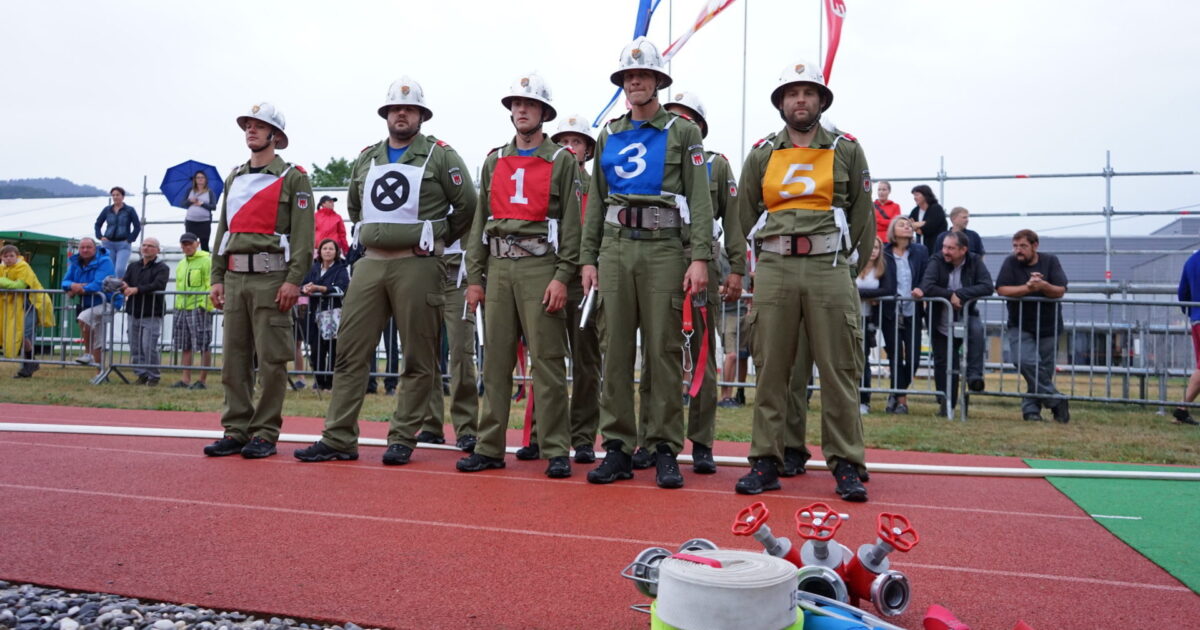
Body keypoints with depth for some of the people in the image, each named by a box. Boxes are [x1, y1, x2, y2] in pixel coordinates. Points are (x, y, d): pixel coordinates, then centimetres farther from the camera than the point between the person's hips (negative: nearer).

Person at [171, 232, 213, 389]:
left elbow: (211, 285, -13)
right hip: (181, 309, 9)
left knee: (204, 346, -4)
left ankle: (202, 380, 0)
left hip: (199, 308, -8)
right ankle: (185, 379, 17)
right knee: (185, 346, 11)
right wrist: (177, 305, 18)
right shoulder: (181, 264, 20)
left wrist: (205, 305, -20)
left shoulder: (207, 260, -5)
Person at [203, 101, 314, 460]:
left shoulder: (293, 178, 0)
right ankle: (236, 431, 14)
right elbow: (223, 230, 19)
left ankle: (265, 434, 4)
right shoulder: (234, 178, 19)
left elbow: (304, 235, -8)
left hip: (271, 278, -6)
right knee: (234, 359, 7)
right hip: (235, 278, 6)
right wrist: (217, 278, 11)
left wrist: (294, 280, -16)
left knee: (271, 360, -3)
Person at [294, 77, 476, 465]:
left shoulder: (440, 155, 0)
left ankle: (402, 440, 9)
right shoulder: (366, 159, 16)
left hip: (417, 266, -5)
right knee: (350, 352, 3)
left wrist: (436, 240, 4)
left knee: (418, 359, -1)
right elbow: (353, 207, 29)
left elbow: (467, 206, -2)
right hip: (370, 264, 5)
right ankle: (339, 439, 9)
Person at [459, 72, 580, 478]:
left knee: (547, 361, -5)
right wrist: (474, 277, 9)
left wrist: (562, 277, -13)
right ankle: (490, 448, 14)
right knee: (496, 360, 6)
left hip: (541, 267, -4)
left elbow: (571, 224, -4)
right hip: (498, 267, 5)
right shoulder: (494, 161, 17)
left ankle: (556, 451, 2)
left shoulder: (562, 161, 3)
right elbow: (480, 220, 15)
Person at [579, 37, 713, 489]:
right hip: (615, 250, 4)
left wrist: (700, 258, -12)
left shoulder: (683, 133, 5)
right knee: (616, 351, 3)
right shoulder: (608, 137, 16)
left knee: (665, 351, -2)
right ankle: (618, 449, 11)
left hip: (664, 249, -3)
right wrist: (588, 259, 7)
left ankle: (666, 451, 6)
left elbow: (701, 201, -3)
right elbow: (595, 203, 15)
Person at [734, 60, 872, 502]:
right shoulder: (762, 154, 12)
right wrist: (771, 257, 10)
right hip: (774, 270, 1)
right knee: (772, 369, 2)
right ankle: (766, 461, 9)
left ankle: (846, 465, 7)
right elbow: (746, 214, 15)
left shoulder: (846, 150, 9)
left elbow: (862, 212, 10)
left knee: (839, 370, -1)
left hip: (830, 269, -1)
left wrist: (847, 263, 5)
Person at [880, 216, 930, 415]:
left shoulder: (920, 251, 6)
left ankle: (896, 393, 22)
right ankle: (901, 399, 11)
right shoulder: (884, 252, 1)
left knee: (913, 358, 0)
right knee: (895, 357, 1)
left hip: (912, 311, 2)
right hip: (890, 311, -1)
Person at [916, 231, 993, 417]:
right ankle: (945, 404, 18)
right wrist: (950, 295, -25)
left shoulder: (975, 262, -6)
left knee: (977, 329, -34)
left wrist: (960, 294, -24)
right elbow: (926, 287, -23)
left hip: (966, 316, 0)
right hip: (941, 322, 0)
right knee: (943, 365, 3)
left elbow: (987, 287, -18)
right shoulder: (937, 262, -9)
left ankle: (974, 375, -26)